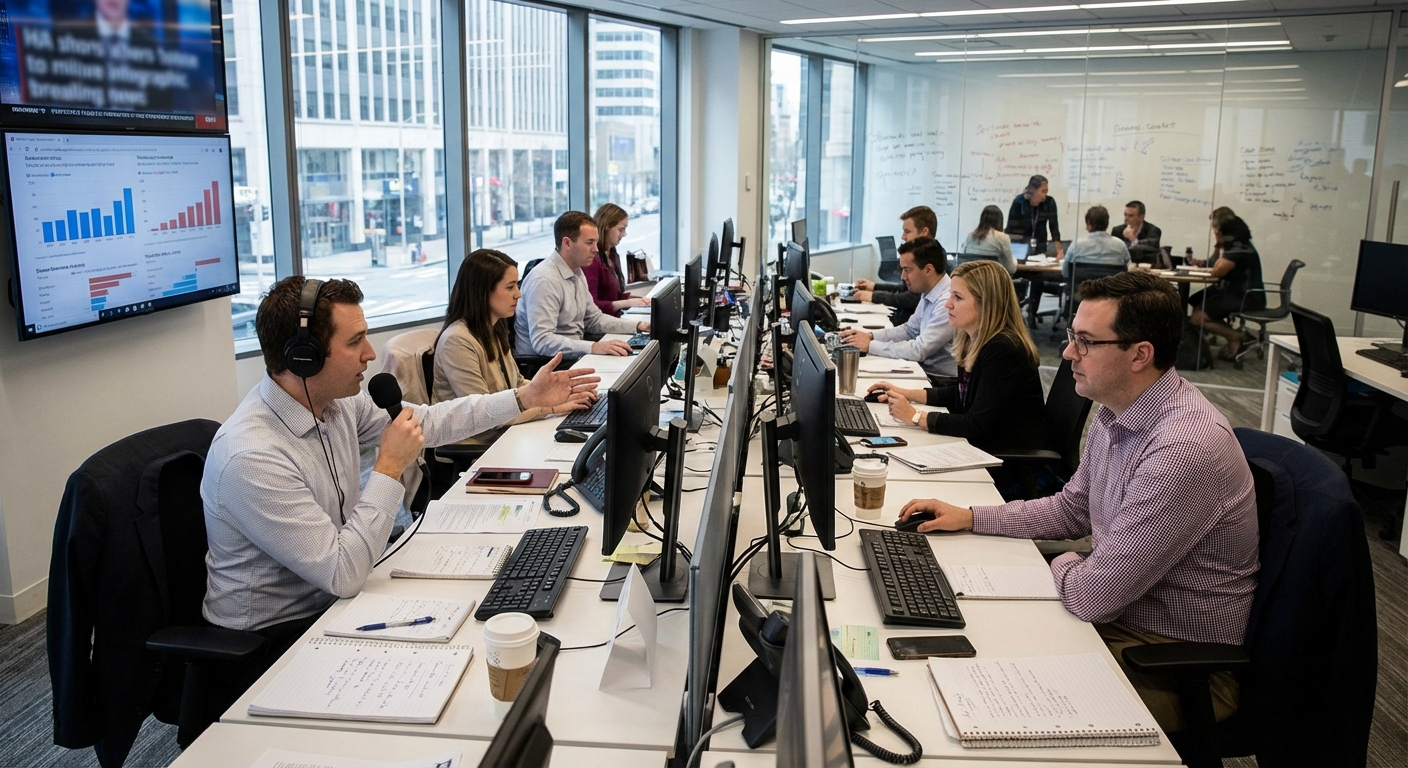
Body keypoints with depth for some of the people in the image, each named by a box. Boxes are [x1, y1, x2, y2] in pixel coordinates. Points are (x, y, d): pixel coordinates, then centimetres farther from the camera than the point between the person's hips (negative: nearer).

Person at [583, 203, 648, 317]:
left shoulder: (613, 256, 14)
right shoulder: (591, 258, -14)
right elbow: (591, 305, -18)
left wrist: (639, 299, 5)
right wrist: (628, 303, -19)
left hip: (614, 319, 9)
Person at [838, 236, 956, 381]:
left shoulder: (948, 301, -24)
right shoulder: (928, 294, 5)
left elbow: (919, 350, -26)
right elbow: (909, 330, 16)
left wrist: (870, 345, -19)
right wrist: (870, 336, 1)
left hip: (942, 383, -8)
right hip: (927, 370, 8)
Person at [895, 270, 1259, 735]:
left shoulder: (1184, 448, -31)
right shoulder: (1117, 411, 0)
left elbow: (1093, 597, -28)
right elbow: (1073, 509, 16)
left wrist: (1062, 565, -5)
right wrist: (969, 517, 7)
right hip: (1116, 614, 8)